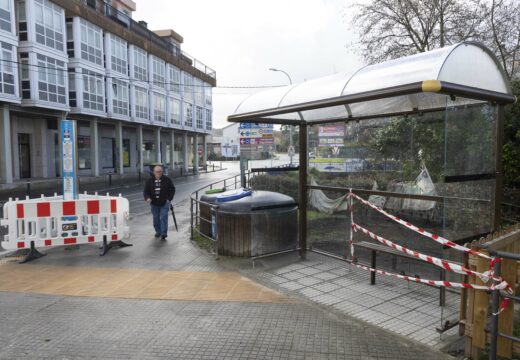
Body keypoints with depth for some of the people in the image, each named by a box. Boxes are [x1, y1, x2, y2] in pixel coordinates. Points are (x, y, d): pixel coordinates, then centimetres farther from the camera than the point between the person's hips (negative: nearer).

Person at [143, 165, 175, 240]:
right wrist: (147, 198, -20)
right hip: (154, 203, 3)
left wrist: (169, 198, -5)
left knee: (163, 217, -10)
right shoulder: (149, 181, 1)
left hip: (164, 203, -3)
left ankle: (164, 233, -10)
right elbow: (146, 191, 1)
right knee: (156, 219, 12)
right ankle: (158, 231, 29)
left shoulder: (167, 179, -2)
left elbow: (172, 189, 5)